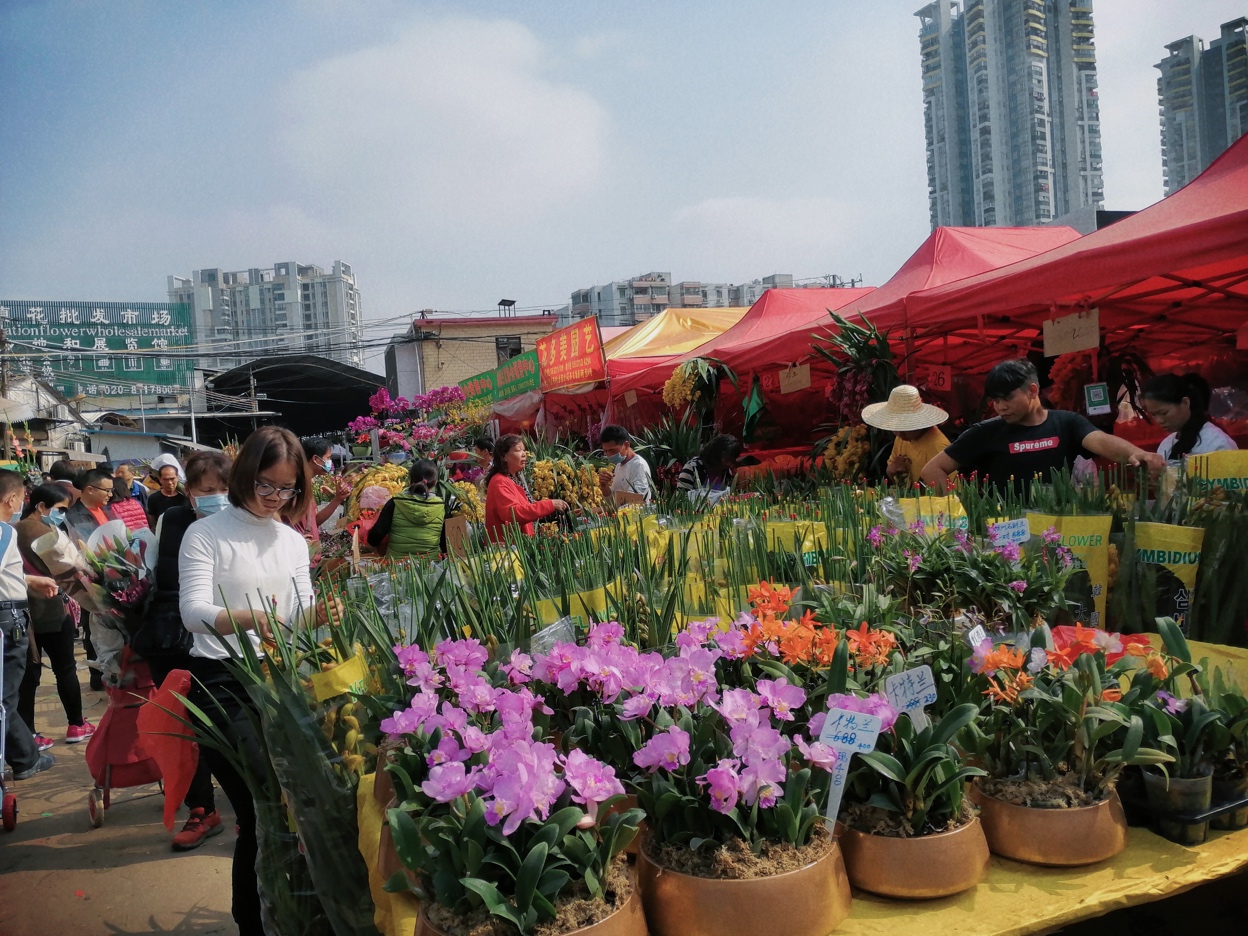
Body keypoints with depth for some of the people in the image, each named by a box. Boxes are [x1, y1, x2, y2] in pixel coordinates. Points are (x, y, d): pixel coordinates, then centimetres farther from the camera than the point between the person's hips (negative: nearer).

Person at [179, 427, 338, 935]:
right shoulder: (205, 535, -4)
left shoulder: (294, 542, 13)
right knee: (261, 807, -10)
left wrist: (318, 614, -14)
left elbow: (298, 617, 9)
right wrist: (246, 619, -36)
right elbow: (193, 611, -17)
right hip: (221, 683, -5)